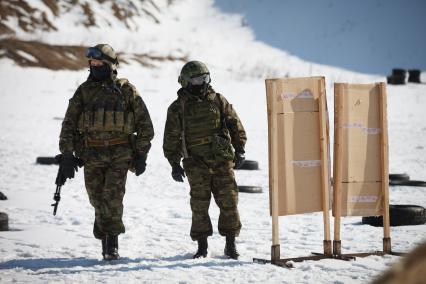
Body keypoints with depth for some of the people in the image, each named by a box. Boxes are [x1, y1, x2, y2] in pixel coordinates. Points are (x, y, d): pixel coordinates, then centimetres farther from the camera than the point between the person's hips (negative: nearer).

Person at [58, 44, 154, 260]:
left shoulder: (126, 90, 2)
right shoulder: (84, 91, 7)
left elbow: (145, 124, 5)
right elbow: (69, 125, 6)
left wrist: (141, 155, 1)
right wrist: (67, 155, -2)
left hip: (119, 154, -3)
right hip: (92, 153, 3)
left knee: (112, 198, -12)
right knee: (97, 198, 6)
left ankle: (111, 244, -7)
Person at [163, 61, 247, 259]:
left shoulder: (218, 101, 7)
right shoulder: (178, 108, 3)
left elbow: (235, 125, 11)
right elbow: (171, 139, 5)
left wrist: (240, 150, 5)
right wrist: (174, 164, 2)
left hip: (222, 160, 1)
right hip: (196, 163, -1)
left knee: (228, 201, -2)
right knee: (199, 204, -2)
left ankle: (231, 244, 7)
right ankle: (202, 246, 7)